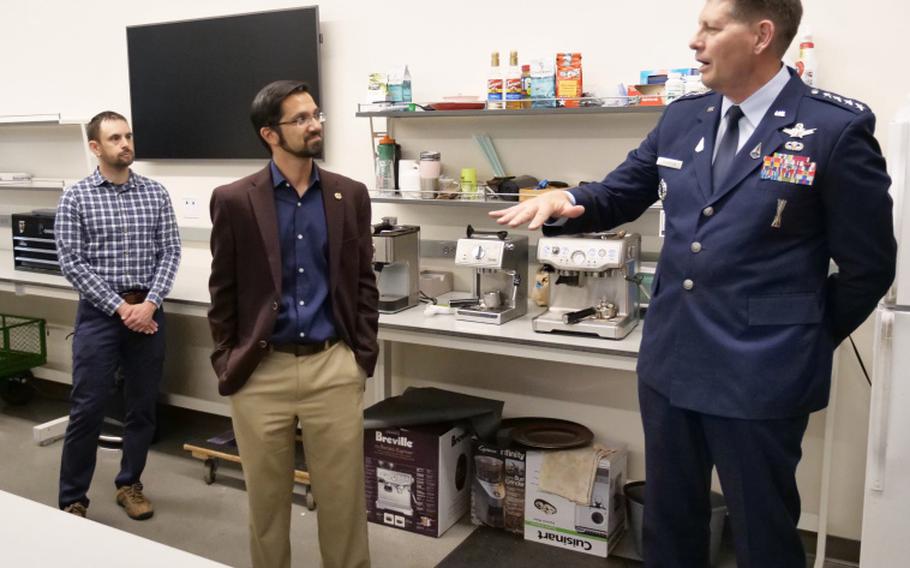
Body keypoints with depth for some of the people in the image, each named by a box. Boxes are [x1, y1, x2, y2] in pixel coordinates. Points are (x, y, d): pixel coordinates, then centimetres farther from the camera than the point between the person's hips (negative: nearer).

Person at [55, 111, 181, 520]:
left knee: (143, 406, 10)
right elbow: (72, 263, -7)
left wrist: (149, 304, -11)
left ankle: (129, 484, 28)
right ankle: (72, 499, 16)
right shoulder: (75, 198, -2)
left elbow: (170, 252, 1)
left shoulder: (155, 193, 5)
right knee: (87, 409, 1)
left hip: (148, 311, 3)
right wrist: (121, 307, -13)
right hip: (99, 313, -2)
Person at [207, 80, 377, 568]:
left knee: (343, 496, 10)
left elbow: (364, 282, 8)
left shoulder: (351, 195, 3)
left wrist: (364, 355, 3)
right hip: (261, 371, -1)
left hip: (334, 368, 1)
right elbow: (223, 293, 2)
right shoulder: (234, 200, -3)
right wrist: (226, 365, 0)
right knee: (266, 499, 14)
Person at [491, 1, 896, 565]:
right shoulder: (681, 118, 5)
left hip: (760, 372, -5)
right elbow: (618, 194, 12)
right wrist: (565, 200, -10)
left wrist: (807, 339, 2)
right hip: (670, 361, 5)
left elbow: (869, 265, -5)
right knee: (669, 520, 21)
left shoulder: (837, 129, -11)